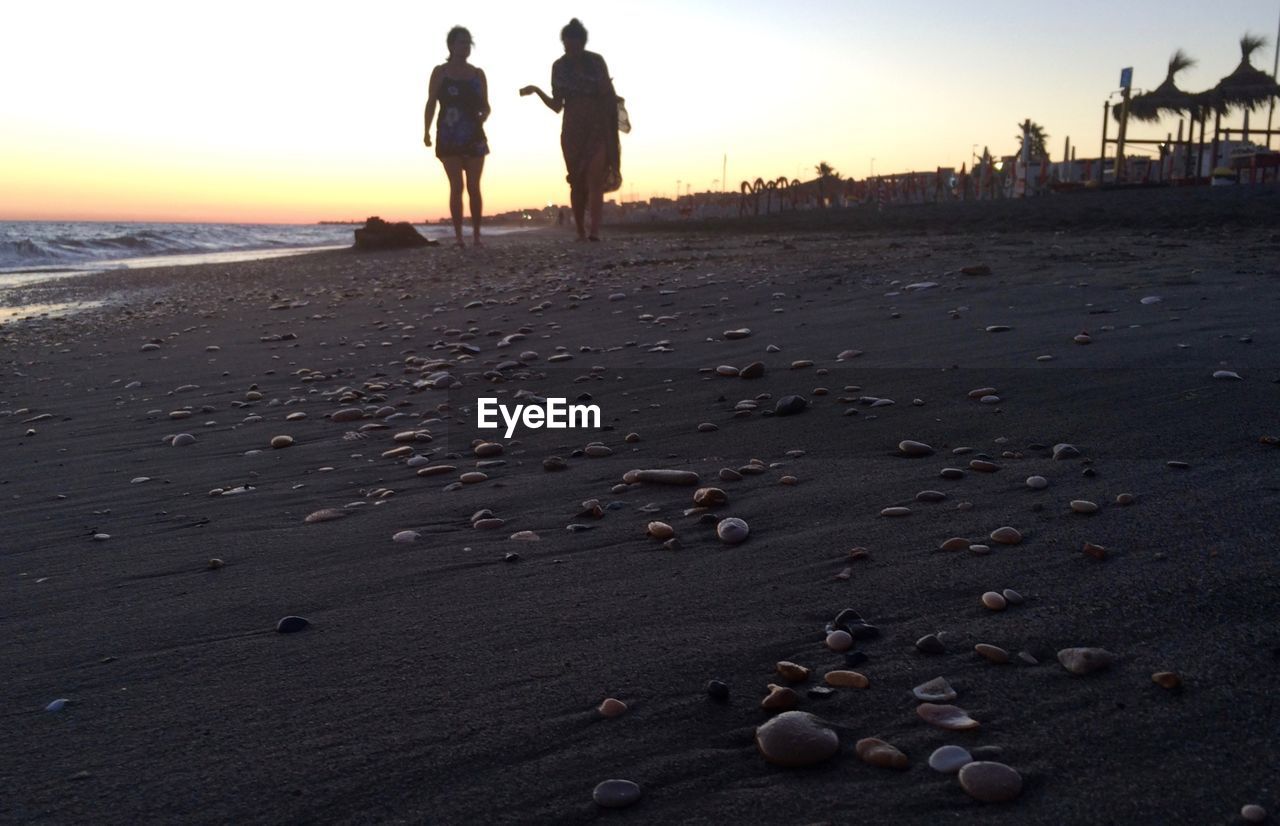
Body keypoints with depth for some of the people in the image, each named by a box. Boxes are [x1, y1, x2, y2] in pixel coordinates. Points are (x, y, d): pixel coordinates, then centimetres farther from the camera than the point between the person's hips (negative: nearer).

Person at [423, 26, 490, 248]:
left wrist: (483, 117, -11)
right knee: (456, 186, -6)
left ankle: (476, 235, 6)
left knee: (474, 187, 1)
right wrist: (426, 131, -9)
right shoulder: (440, 72, 3)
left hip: (474, 138, 2)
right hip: (448, 138, -2)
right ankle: (459, 236, -4)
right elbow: (431, 103, 0)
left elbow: (486, 105, 11)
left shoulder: (478, 74, 10)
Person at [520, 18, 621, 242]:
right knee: (577, 182, 1)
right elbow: (557, 106, 5)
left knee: (594, 178, -16)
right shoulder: (559, 67, 4)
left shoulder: (596, 62, 0)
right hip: (572, 130, 2)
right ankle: (581, 232, 7)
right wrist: (537, 91, -7)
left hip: (597, 127, -2)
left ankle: (595, 231, -25)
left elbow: (609, 97, 6)